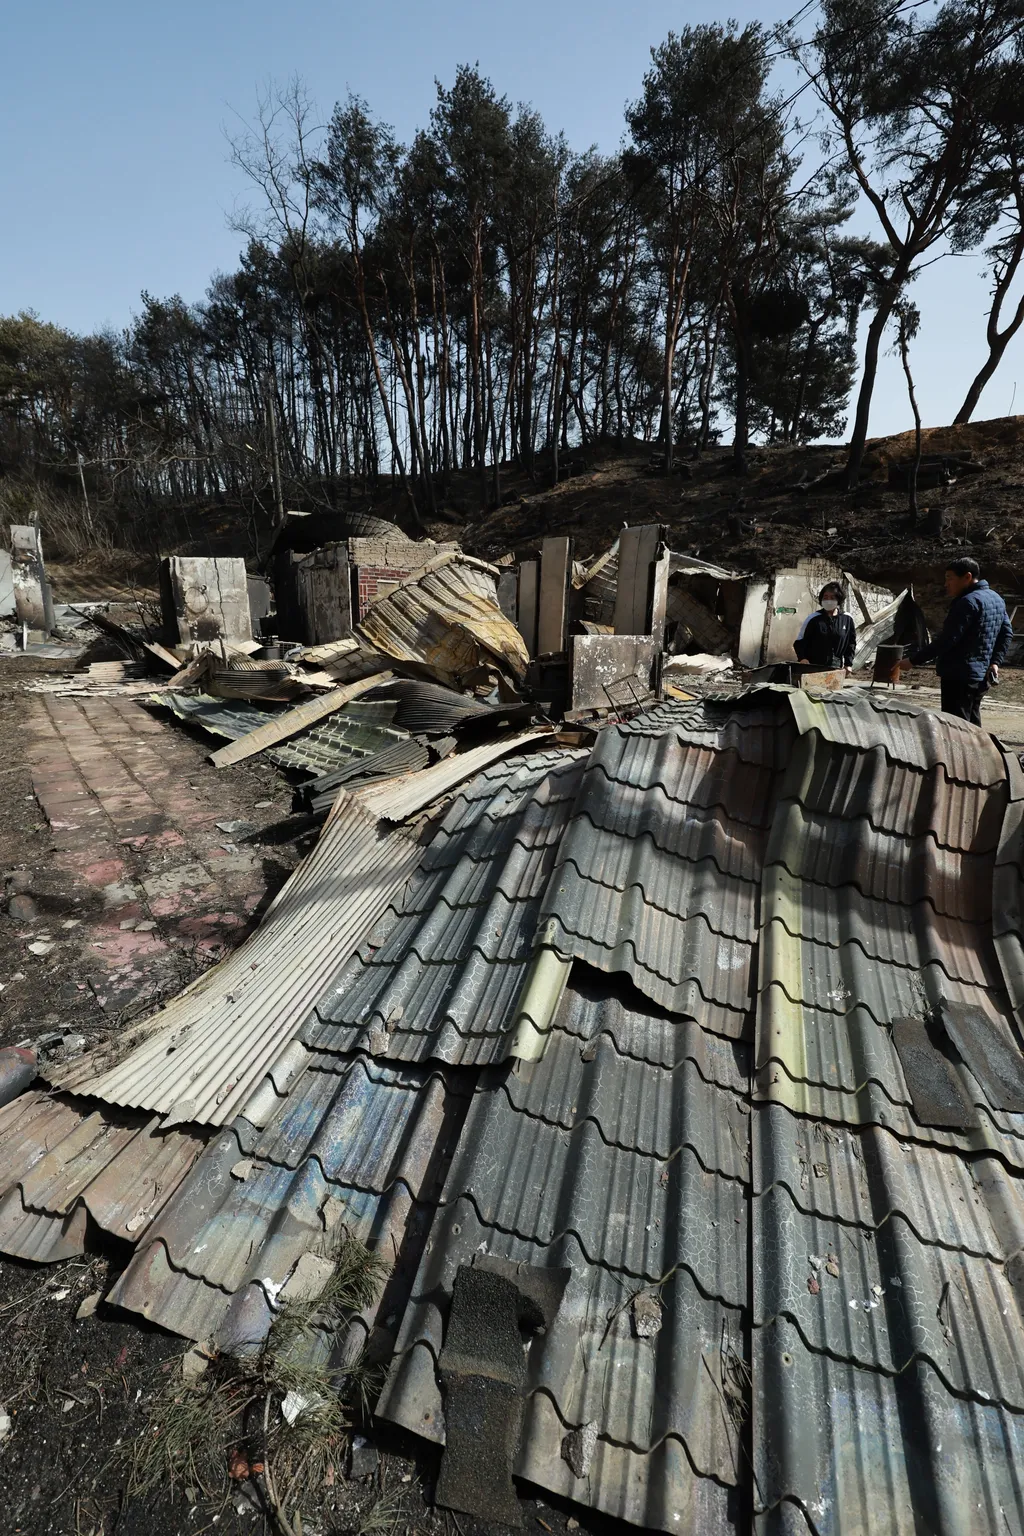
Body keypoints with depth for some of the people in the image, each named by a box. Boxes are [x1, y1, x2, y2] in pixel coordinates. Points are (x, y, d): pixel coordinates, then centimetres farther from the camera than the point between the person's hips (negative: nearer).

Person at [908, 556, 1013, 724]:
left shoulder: (968, 601, -16)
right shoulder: (996, 598, 17)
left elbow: (946, 640, -21)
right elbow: (1006, 633, 20)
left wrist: (914, 660, -17)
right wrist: (995, 662, 13)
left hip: (959, 677, -10)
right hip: (979, 676, 10)